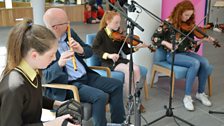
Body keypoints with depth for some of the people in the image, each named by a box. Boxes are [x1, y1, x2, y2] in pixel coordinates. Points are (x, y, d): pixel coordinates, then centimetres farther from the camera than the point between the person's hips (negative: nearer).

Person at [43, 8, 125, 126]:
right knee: (100, 96, -27)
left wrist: (81, 50, -15)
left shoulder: (70, 32, 4)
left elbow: (89, 51, 8)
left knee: (117, 85, 1)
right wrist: (59, 64, -38)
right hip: (67, 85, -7)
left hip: (86, 76, 7)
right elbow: (47, 76, -19)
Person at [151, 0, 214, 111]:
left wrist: (202, 40, -11)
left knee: (205, 63, -21)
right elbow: (154, 38, -6)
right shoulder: (168, 23, -6)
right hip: (172, 54, -5)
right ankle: (187, 97, -20)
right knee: (195, 63, -30)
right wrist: (166, 43, -20)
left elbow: (191, 45, 5)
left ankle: (200, 93, -3)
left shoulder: (189, 25, 8)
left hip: (186, 53, 5)